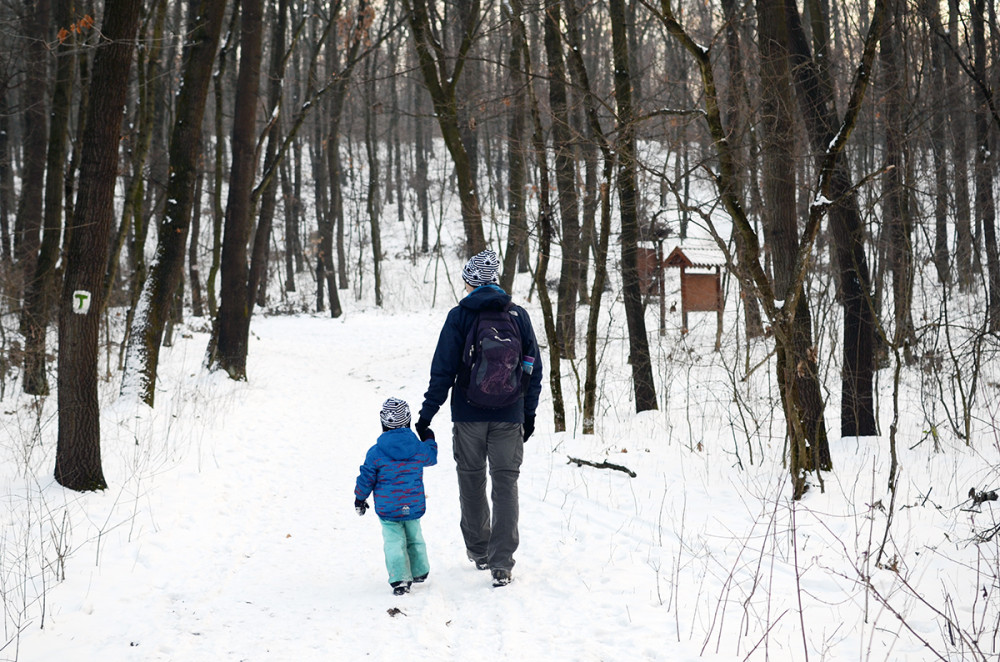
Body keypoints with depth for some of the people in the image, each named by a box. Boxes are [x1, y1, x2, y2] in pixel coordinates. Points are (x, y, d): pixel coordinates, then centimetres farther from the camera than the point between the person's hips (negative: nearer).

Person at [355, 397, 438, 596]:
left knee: (394, 541, 1)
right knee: (414, 537, 20)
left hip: (387, 508, -3)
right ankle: (419, 572, 32)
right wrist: (429, 441, 36)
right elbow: (431, 458, 18)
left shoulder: (376, 452, -12)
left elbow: (366, 478, -4)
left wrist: (360, 498, 12)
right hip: (414, 505, 3)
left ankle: (399, 579, -10)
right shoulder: (419, 449, -5)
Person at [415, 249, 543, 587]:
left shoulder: (459, 316, -5)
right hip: (509, 416, 1)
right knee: (506, 485, 2)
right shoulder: (518, 315, 2)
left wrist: (427, 413, -2)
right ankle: (501, 562, -6)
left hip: (469, 415, -1)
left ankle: (478, 550, 28)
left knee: (471, 481, 16)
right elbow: (533, 368, 6)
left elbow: (443, 369, -7)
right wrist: (529, 413, 15)